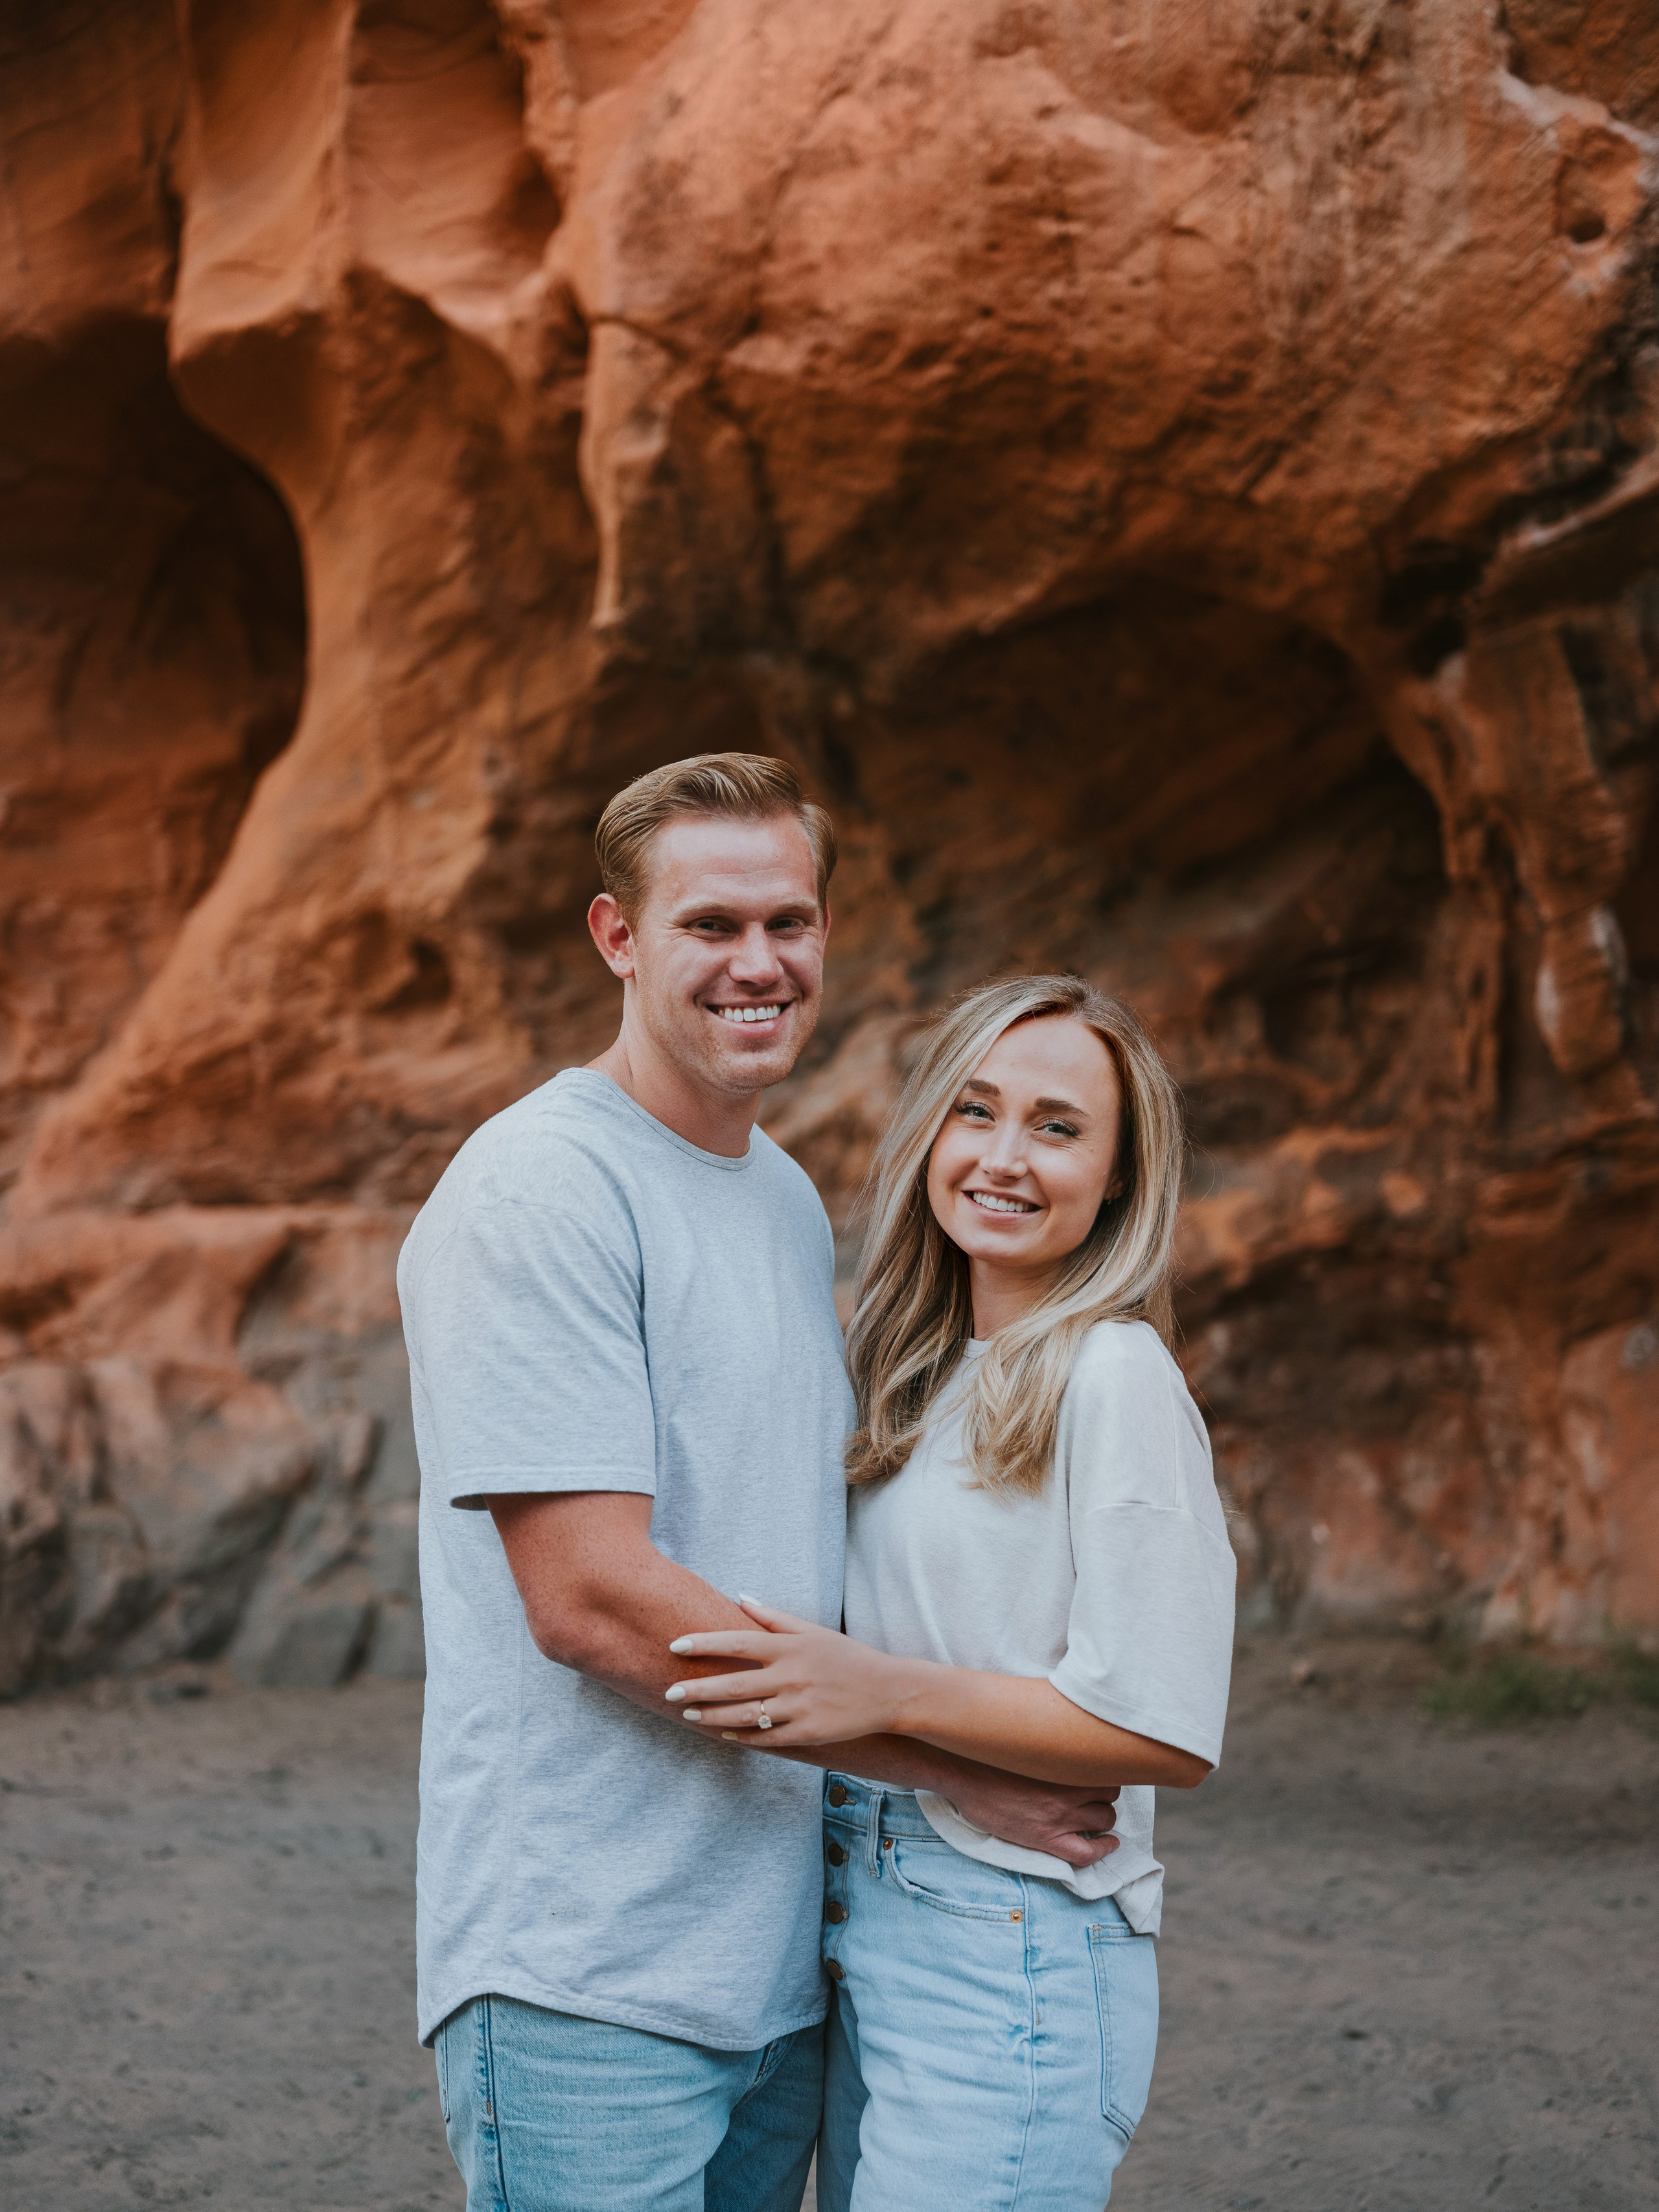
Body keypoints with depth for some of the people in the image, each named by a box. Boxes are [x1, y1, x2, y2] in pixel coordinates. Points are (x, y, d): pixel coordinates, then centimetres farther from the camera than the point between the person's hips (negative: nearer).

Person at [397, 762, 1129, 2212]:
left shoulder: (793, 1202, 14)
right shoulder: (538, 1193, -13)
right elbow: (591, 1598, -20)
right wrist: (961, 1761, -15)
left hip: (780, 1967, 8)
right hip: (583, 1981, -8)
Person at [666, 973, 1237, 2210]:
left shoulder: (1116, 1380, -13)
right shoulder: (932, 1377, 12)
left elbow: (1170, 1732, -17)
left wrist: (885, 1689, -22)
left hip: (1012, 1962, -8)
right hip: (873, 1939, 8)